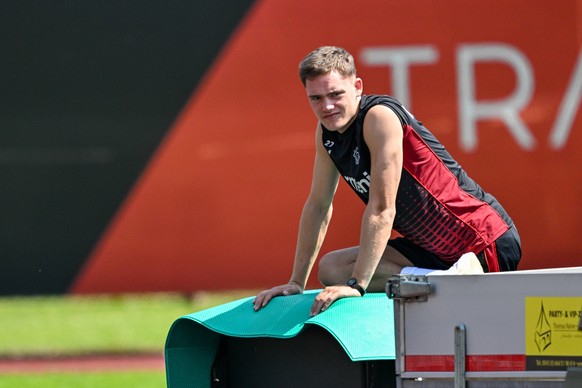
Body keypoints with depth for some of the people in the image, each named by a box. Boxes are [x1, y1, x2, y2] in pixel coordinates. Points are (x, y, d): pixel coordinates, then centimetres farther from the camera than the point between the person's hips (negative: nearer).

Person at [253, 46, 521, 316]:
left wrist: (356, 284, -24)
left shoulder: (380, 117, -20)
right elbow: (318, 205, 16)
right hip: (436, 247, 10)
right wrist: (297, 282, 12)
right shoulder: (327, 131, 6)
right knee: (331, 268, -4)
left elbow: (382, 208, -23)